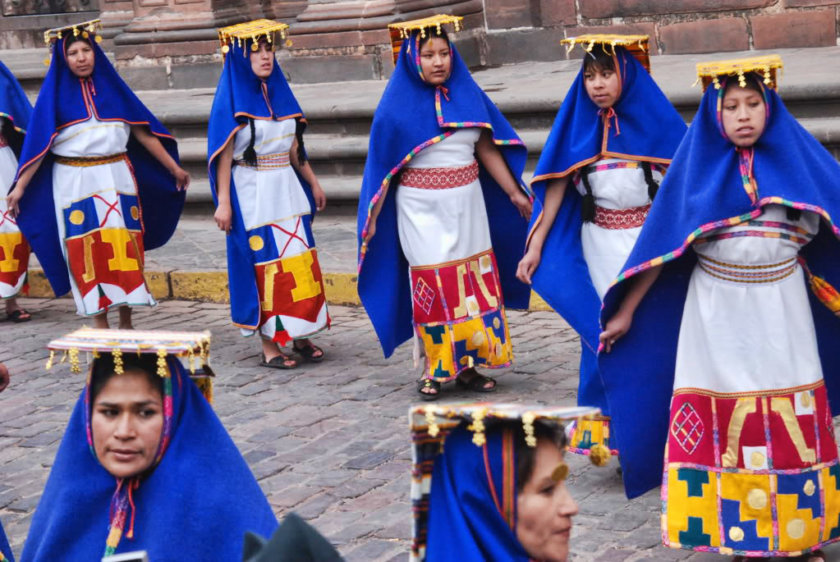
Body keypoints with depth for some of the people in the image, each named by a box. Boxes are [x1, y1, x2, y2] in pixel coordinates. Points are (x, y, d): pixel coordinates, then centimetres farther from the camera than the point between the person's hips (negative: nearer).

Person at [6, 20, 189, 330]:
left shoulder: (112, 88, 7)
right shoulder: (55, 94, 2)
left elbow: (142, 132, 10)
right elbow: (37, 144, -1)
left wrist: (173, 167, 12)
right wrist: (20, 186, -9)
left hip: (116, 180, 2)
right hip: (75, 184, -2)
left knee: (124, 250, 0)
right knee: (88, 254, 0)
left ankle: (126, 322, 8)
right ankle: (100, 324, 6)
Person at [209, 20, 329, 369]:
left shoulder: (279, 92, 10)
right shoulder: (231, 99, -8)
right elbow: (224, 154, -11)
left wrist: (312, 183, 17)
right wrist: (223, 201, -16)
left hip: (286, 189, 6)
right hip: (252, 193, -6)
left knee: (299, 258, 6)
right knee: (266, 263, -2)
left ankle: (300, 335, 16)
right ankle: (269, 344, 5)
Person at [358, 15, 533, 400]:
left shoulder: (467, 95, 4)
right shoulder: (398, 105, -5)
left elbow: (487, 150, 8)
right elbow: (383, 166, -3)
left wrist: (515, 193, 5)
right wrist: (373, 220, -4)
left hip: (466, 205, 4)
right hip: (421, 210, -4)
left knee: (474, 282, 5)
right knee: (433, 288, 0)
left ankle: (467, 365, 14)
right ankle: (433, 370, 10)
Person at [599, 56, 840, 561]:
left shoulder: (797, 162, 1)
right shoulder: (699, 169, 0)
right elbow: (663, 247, 4)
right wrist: (625, 312, 5)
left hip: (782, 317, 0)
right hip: (719, 321, 0)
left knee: (793, 427, 5)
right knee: (730, 428, 4)